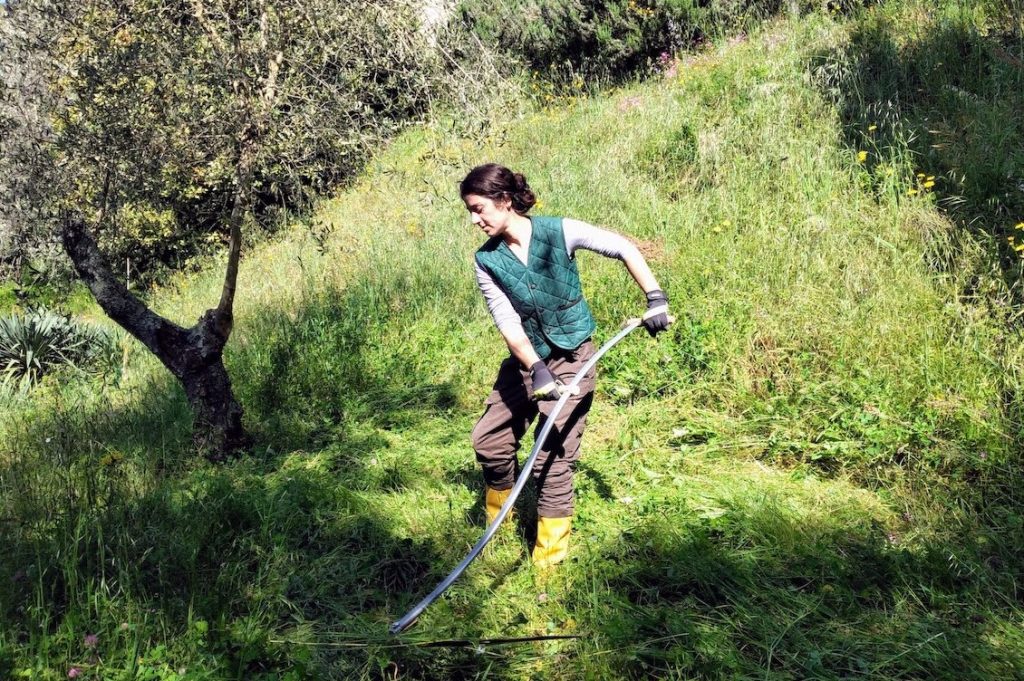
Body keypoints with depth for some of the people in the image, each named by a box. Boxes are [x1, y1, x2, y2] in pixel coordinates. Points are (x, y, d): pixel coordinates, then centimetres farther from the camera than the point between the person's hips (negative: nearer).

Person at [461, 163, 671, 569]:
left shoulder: (559, 232, -16)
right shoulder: (487, 260, -7)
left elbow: (623, 248, -9)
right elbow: (508, 323, -14)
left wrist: (655, 298, -16)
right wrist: (536, 369, -28)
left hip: (571, 359, -4)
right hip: (524, 359, 4)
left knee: (552, 459, -6)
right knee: (488, 440, 6)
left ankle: (548, 559, 6)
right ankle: (497, 521, 35)